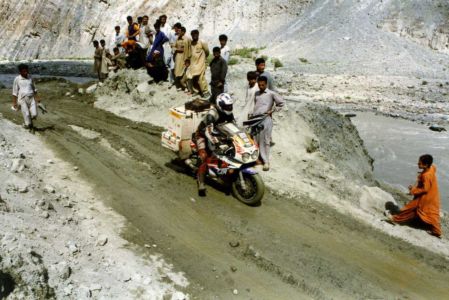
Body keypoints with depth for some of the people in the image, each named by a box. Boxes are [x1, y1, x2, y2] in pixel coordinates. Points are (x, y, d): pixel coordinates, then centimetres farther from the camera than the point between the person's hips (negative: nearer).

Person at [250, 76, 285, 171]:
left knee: (265, 141, -5)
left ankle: (266, 161, -2)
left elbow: (282, 102, 0)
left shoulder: (271, 93, 0)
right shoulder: (256, 93, 18)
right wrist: (252, 115, 17)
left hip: (266, 118, -5)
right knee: (257, 140, 6)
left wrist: (272, 110, -2)